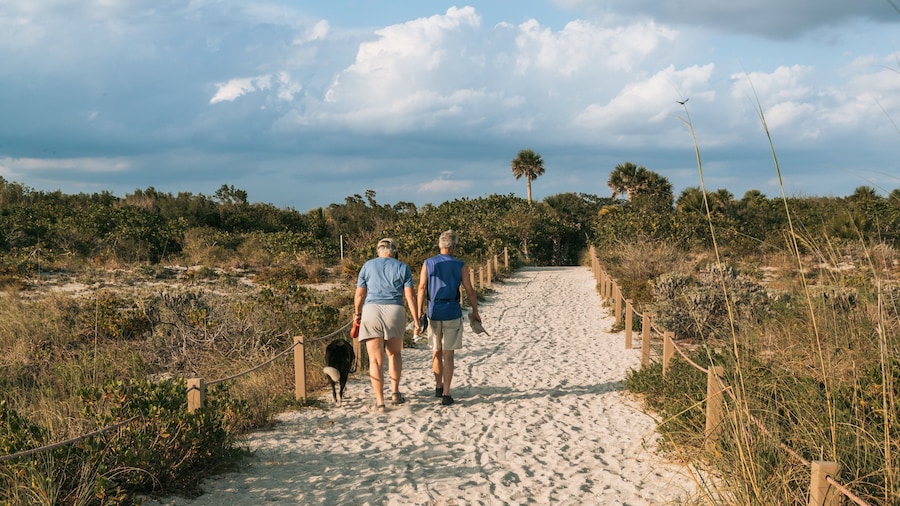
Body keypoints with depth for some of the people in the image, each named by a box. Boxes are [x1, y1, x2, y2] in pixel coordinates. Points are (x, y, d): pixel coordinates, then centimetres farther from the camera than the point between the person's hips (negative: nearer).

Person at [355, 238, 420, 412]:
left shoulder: (368, 266, 11)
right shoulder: (402, 267, 8)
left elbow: (359, 294, 9)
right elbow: (410, 296, 1)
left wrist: (357, 314, 23)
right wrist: (416, 320, 4)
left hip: (371, 310, 0)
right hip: (395, 312, 1)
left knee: (376, 359, 2)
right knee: (394, 353, 23)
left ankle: (380, 401, -2)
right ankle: (395, 392, 21)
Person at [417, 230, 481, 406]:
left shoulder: (428, 263, 3)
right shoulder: (460, 266, -2)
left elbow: (422, 288, -3)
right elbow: (470, 291, -2)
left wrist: (419, 311, 0)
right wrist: (475, 312, 10)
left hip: (434, 312, 2)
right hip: (452, 313, -2)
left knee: (436, 351, 19)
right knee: (448, 354, 1)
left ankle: (438, 387, 33)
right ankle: (446, 394, -3)